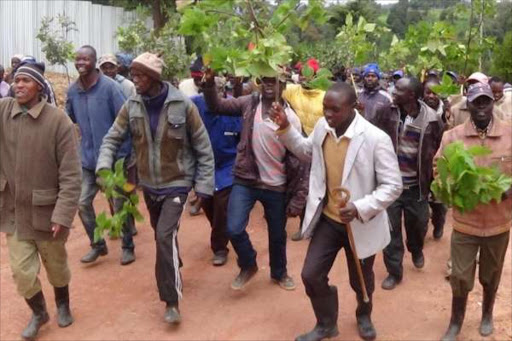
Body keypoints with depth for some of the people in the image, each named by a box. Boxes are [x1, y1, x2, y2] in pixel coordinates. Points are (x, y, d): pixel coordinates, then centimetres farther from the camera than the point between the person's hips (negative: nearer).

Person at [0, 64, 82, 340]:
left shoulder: (58, 120, -16)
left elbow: (71, 174, -16)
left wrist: (63, 214, -21)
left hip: (46, 210, -2)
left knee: (56, 265, 18)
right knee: (22, 271, 9)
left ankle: (63, 305, 47)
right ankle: (38, 313, 38)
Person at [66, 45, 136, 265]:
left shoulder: (109, 86, -14)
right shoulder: (72, 90, 1)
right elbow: (68, 120, 17)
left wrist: (124, 155, -15)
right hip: (88, 158, 5)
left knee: (120, 205, 6)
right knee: (83, 203, 6)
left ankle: (127, 247, 25)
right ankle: (97, 244, 26)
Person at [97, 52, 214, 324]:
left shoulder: (183, 106, -17)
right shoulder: (131, 106, -6)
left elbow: (203, 148, -11)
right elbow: (112, 138, -2)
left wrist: (203, 185, -12)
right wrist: (104, 167, -21)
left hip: (176, 183, -5)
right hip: (148, 183, 5)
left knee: (165, 235, -17)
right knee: (161, 233, 21)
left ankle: (172, 300, -4)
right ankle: (174, 268, 50)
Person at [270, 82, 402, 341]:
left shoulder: (376, 138, -23)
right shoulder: (323, 126, -6)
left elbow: (393, 186, -20)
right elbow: (307, 151, 15)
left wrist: (361, 208, -33)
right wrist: (285, 127, 0)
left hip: (361, 224, -4)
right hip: (327, 218, 4)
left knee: (360, 280, 18)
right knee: (311, 275, 5)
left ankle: (364, 316, 52)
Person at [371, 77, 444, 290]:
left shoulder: (432, 120, -10)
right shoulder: (384, 112, -9)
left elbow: (438, 152, 0)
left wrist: (433, 180, 1)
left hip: (416, 185, 0)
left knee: (418, 225, 18)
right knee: (390, 229, 5)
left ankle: (416, 250, 51)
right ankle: (394, 271, 23)